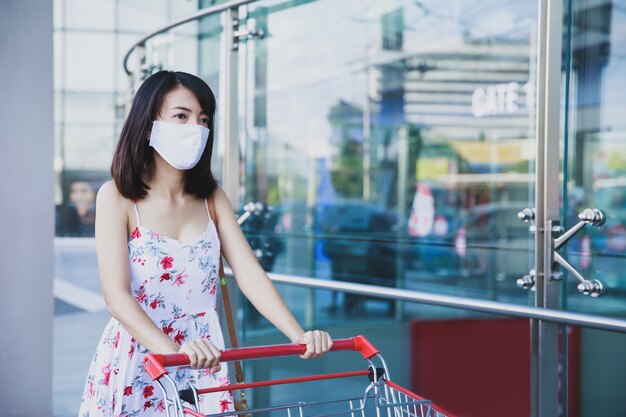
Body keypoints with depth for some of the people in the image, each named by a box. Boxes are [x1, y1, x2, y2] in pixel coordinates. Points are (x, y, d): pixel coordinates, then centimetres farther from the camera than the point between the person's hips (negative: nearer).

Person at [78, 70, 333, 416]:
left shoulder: (211, 198, 3)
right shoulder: (117, 196, -11)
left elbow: (250, 274, -7)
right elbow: (116, 296, -22)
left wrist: (299, 335, -23)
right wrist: (173, 351, -37)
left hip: (204, 370, 3)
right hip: (135, 367, -3)